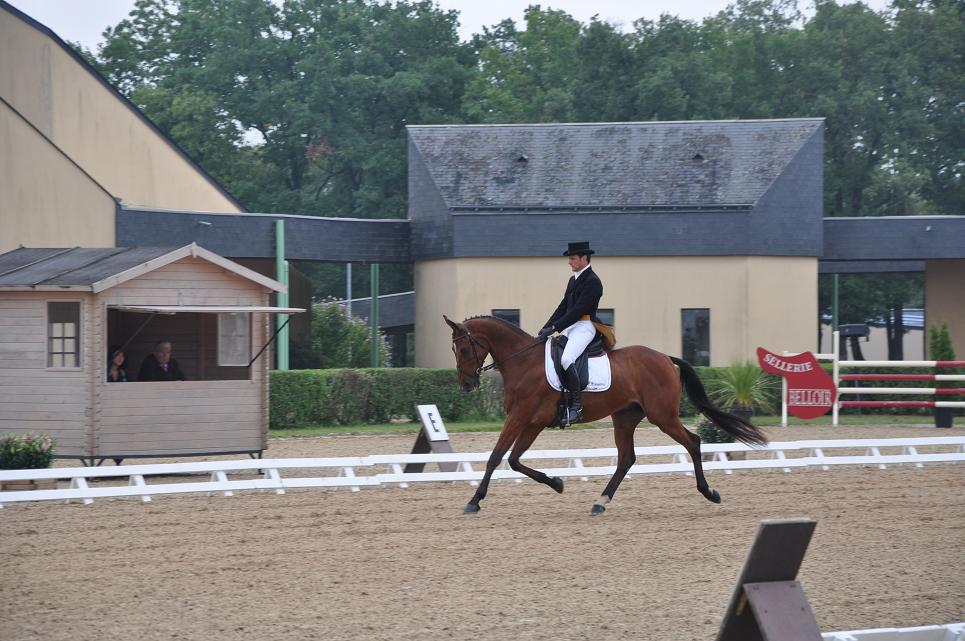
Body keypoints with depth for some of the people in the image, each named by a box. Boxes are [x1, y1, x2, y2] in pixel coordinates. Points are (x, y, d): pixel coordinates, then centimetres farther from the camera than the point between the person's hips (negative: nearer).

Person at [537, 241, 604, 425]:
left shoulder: (592, 282, -10)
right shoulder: (573, 280, 19)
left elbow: (578, 310, -18)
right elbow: (563, 307, 20)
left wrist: (554, 328, -21)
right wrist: (546, 328, 8)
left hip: (584, 327, -10)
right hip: (570, 328, 10)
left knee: (566, 359, -31)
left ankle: (576, 405, -29)